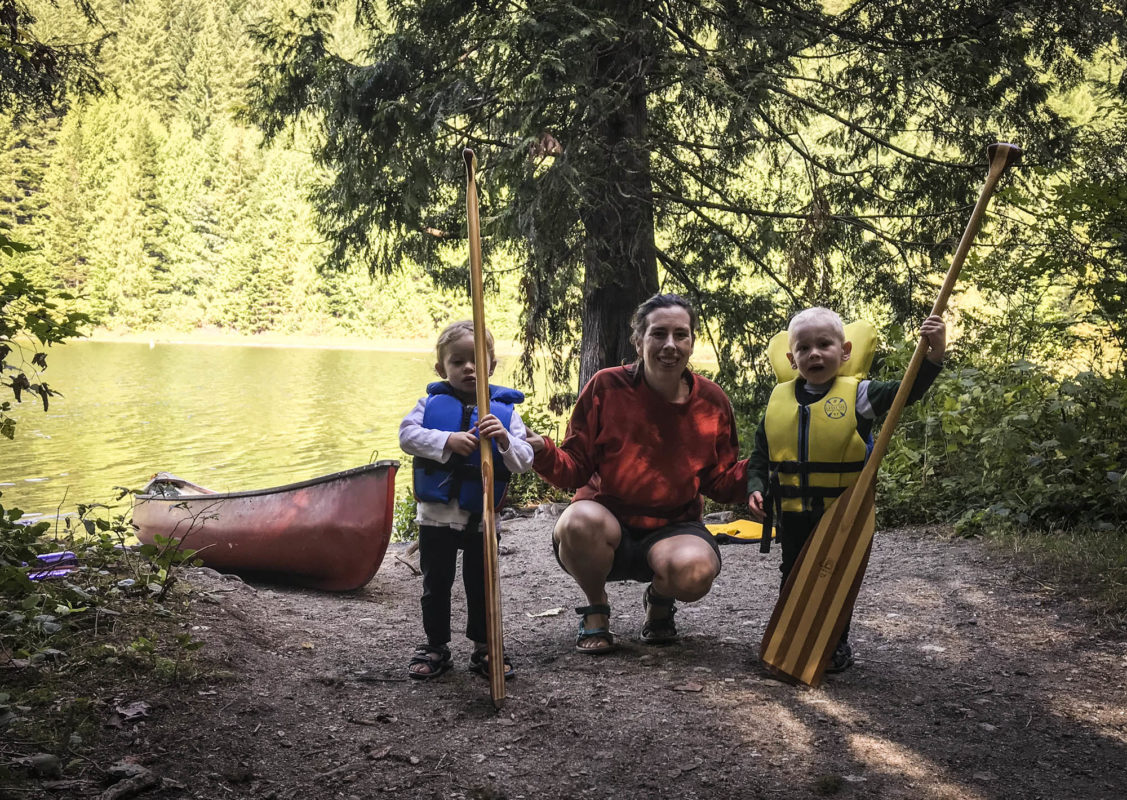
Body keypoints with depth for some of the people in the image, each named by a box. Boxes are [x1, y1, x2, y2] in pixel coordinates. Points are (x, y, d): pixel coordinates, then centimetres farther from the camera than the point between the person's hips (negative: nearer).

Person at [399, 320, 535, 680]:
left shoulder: (505, 410, -1)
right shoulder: (432, 403, 0)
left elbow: (524, 462, -7)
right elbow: (408, 434, -12)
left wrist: (504, 440, -27)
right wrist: (448, 441, -24)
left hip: (482, 518, 0)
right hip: (436, 515, 1)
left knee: (481, 584, 11)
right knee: (435, 583, 12)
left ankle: (483, 649, 25)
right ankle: (436, 647, 26)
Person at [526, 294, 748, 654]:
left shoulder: (712, 401, -2)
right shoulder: (607, 387, -9)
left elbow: (720, 485, 3)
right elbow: (575, 470, -8)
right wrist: (543, 451, -29)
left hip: (673, 528, 1)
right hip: (608, 520, -1)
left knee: (694, 571, -34)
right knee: (581, 520, -38)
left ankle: (659, 599, 7)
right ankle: (595, 608, -4)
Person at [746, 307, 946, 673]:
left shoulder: (856, 395, -7)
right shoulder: (779, 400, 3)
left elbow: (905, 391, -20)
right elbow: (761, 453, 10)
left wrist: (932, 356, -34)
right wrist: (755, 487, -4)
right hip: (792, 514, 3)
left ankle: (836, 647, 25)